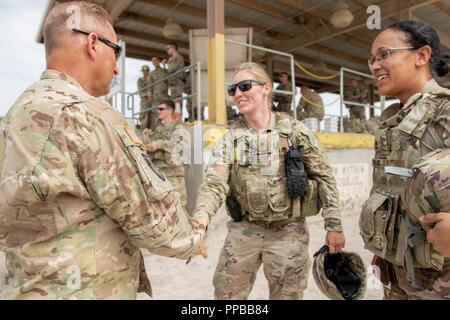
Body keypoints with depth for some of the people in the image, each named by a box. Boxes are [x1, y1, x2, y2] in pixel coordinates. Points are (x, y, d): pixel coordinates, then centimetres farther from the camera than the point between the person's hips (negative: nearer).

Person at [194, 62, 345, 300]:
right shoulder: (229, 139, -2)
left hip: (288, 231, -1)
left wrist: (334, 225, -1)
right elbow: (214, 184, -13)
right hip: (243, 229, 2)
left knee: (287, 295, 14)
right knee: (225, 294, 12)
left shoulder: (296, 131, -6)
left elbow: (324, 177, 0)